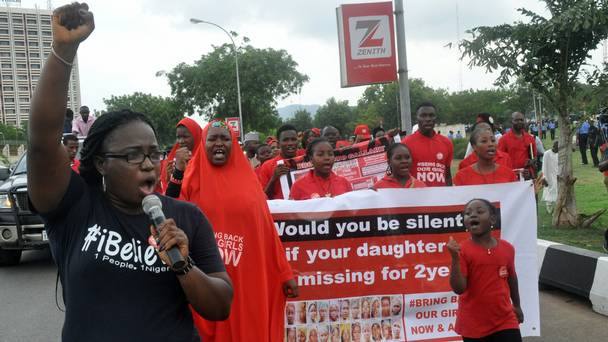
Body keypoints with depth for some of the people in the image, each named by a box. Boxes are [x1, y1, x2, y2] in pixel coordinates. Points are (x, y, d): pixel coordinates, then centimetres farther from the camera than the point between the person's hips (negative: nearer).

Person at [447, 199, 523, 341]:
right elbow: (458, 288, -19)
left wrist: (517, 306, 26)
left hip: (505, 320, 3)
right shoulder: (462, 250, -13)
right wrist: (455, 258, -29)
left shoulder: (507, 248, 0)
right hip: (474, 325, -3)